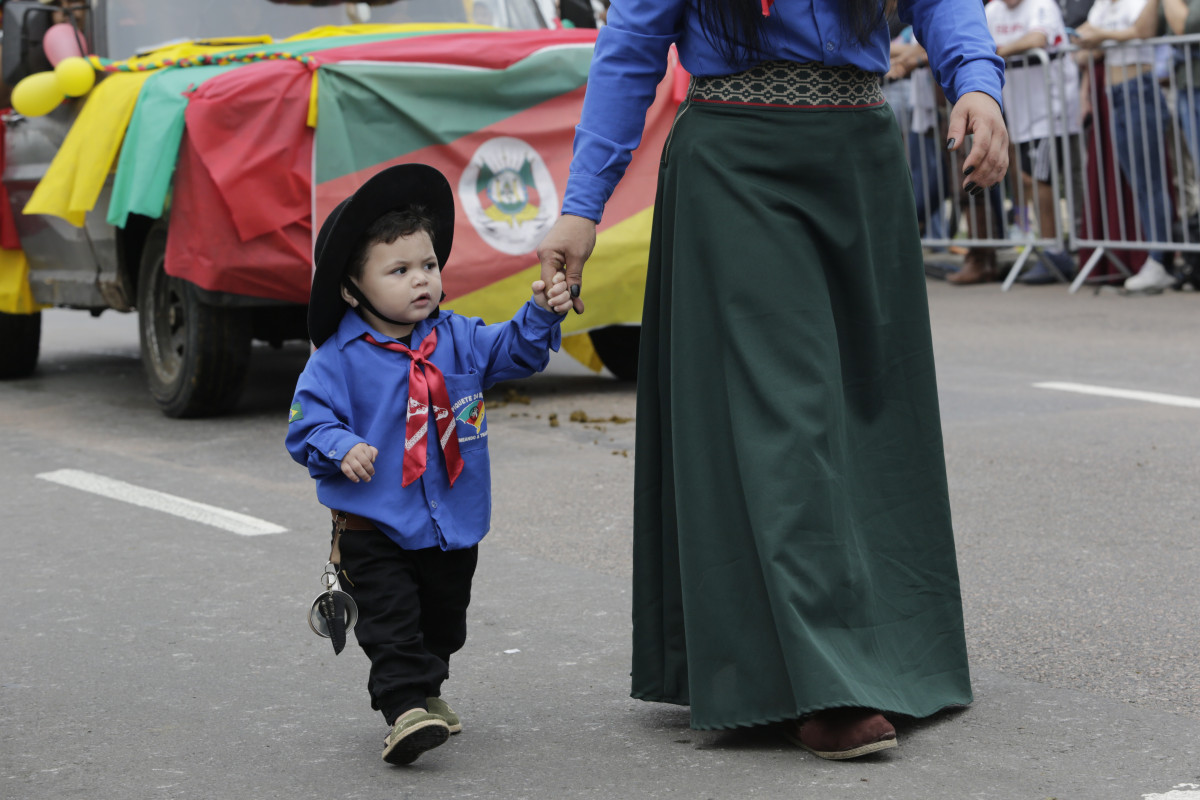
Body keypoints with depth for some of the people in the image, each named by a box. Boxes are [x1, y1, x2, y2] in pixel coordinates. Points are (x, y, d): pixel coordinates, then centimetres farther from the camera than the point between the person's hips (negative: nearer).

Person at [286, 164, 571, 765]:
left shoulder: (458, 339, 1)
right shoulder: (340, 358, -12)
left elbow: (516, 352, 9)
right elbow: (309, 421, -11)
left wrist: (541, 314, -9)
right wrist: (341, 448, -30)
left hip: (453, 528, 5)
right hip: (375, 529, -5)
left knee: (443, 620, 19)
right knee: (391, 620, -15)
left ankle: (426, 689, 40)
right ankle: (405, 708, -16)